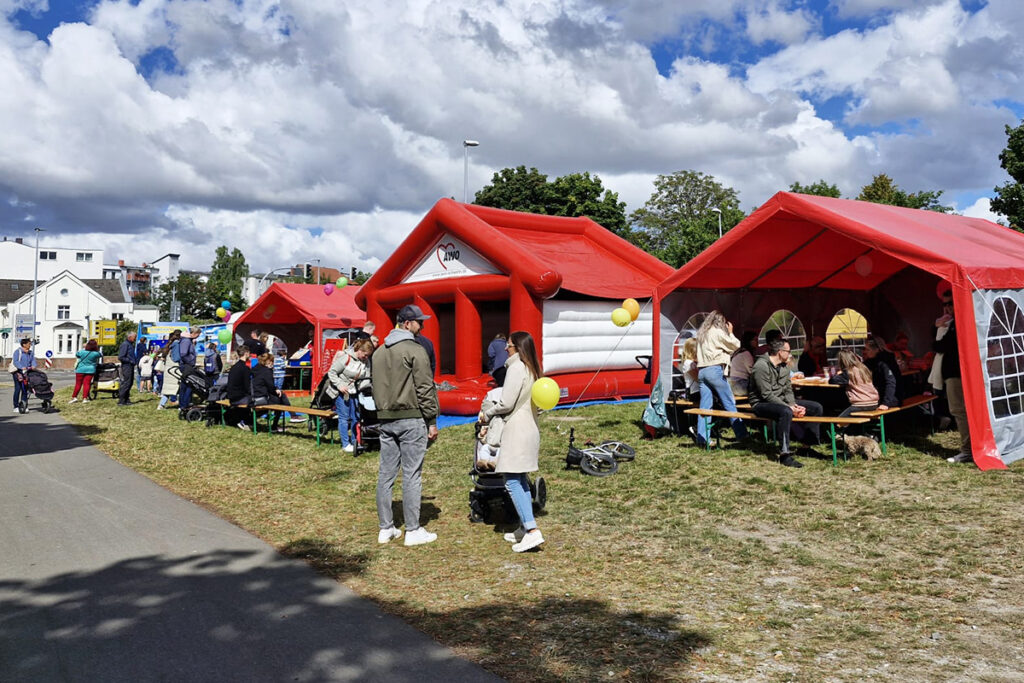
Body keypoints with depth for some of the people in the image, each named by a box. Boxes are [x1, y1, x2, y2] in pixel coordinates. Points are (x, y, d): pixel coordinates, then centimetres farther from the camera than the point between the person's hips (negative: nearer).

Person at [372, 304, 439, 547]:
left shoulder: (379, 352, 14)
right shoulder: (415, 350, -10)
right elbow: (425, 388, -12)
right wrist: (432, 421, -7)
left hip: (386, 419, 7)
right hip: (411, 419, -7)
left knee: (386, 474, 10)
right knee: (411, 475, -2)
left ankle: (386, 529, 17)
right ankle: (413, 531, 4)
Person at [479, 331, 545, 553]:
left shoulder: (516, 368, -13)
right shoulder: (532, 369, 15)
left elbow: (506, 404, -15)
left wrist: (487, 414, 2)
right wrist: (492, 414, 16)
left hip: (517, 430, -10)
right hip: (530, 428, 10)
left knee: (512, 482, -9)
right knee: (521, 481, 15)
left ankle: (532, 531, -15)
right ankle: (525, 528, 20)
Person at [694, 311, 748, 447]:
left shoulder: (701, 333, 18)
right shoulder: (718, 332, -3)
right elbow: (735, 345, 3)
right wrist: (730, 332, 20)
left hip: (701, 371, 7)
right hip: (714, 370, -7)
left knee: (705, 405, 4)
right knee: (729, 403, 0)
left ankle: (701, 438, -1)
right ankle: (741, 434, 3)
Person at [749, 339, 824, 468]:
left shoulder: (784, 366, 10)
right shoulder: (761, 366, -19)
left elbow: (788, 390, 9)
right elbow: (766, 395, -23)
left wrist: (793, 405, -12)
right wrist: (789, 407, -25)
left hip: (781, 401, 9)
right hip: (761, 404, -9)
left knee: (816, 408, -1)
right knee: (786, 412, -40)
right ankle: (784, 454, -35)